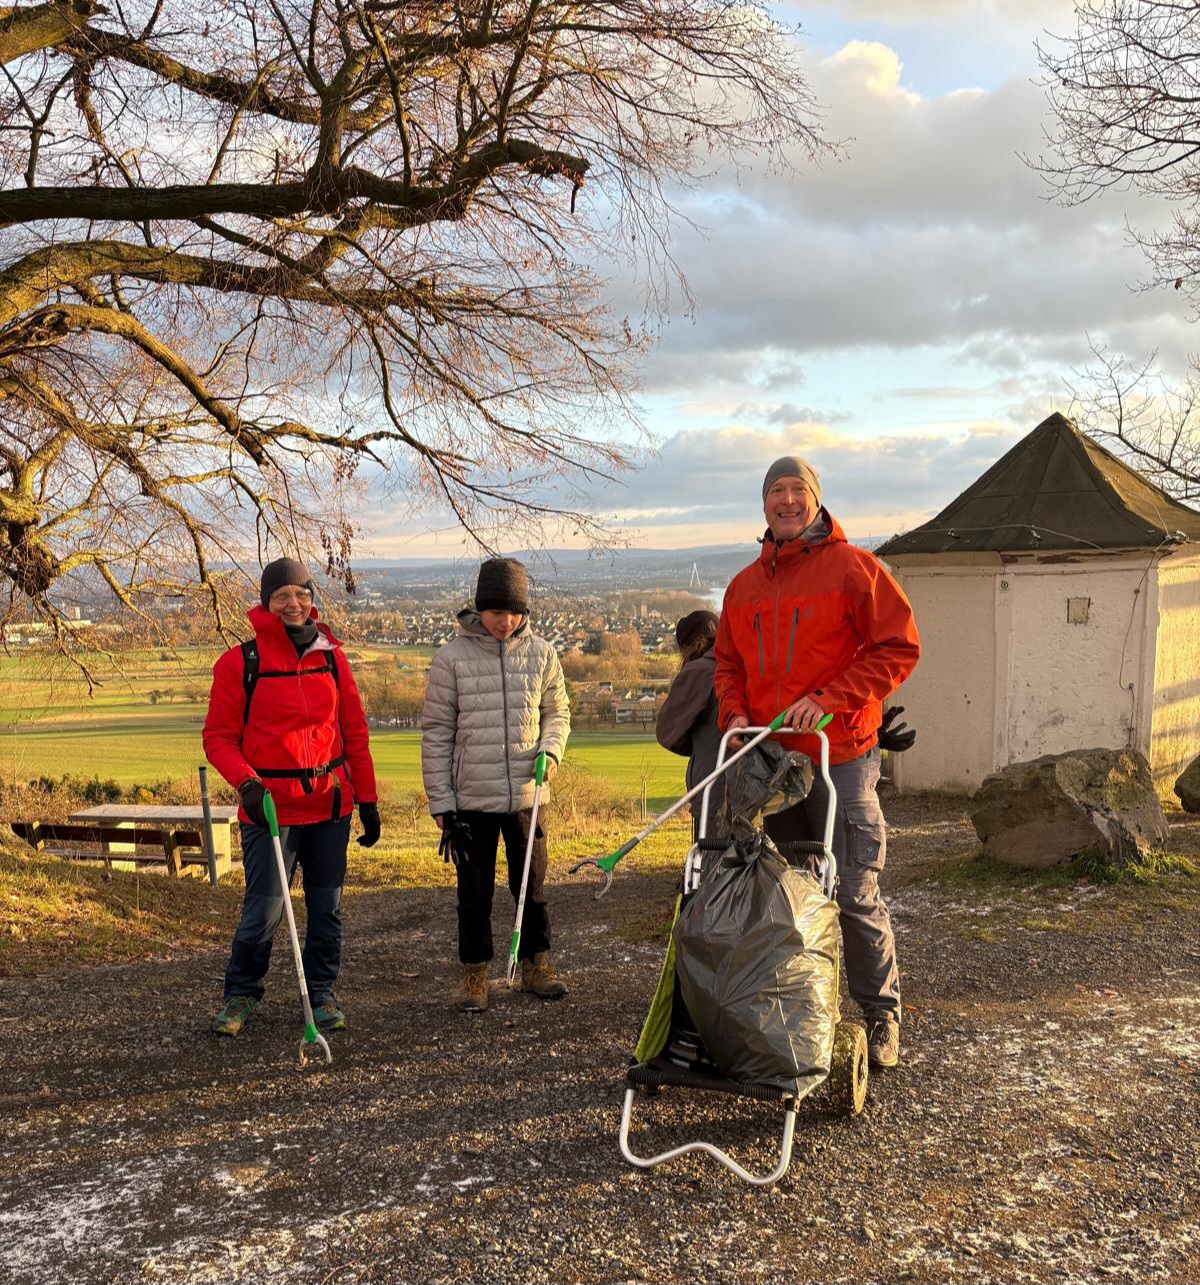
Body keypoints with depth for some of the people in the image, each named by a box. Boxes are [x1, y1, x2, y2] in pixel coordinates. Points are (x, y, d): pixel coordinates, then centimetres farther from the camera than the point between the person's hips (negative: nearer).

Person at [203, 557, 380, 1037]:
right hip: (270, 806, -3)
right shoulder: (239, 661, -4)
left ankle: (321, 992, 27)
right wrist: (246, 782, -18)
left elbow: (354, 729, 11)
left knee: (327, 906, 10)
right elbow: (218, 735, -2)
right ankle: (241, 994, 21)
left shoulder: (331, 655, 6)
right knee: (264, 908, -3)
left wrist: (367, 798, 10)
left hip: (330, 803, 4)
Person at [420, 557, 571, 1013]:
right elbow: (435, 732, -2)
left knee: (533, 886, 12)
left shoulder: (541, 653, 1)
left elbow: (557, 713, 14)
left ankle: (535, 965, 28)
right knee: (474, 893, 8)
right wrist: (440, 801, -4)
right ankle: (474, 972, 23)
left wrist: (550, 751, -7)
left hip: (528, 796, 2)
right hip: (471, 799, -2)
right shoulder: (452, 657, -5)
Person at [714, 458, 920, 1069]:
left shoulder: (853, 567, -4)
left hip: (841, 756, -6)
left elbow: (899, 647, -9)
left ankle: (881, 1013, 11)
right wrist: (735, 714, 1)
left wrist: (828, 700, -17)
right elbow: (728, 663, 20)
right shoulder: (744, 585, 14)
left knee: (854, 894, -5)